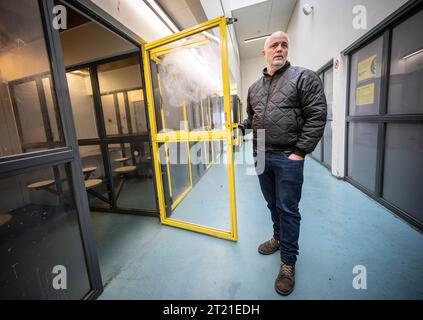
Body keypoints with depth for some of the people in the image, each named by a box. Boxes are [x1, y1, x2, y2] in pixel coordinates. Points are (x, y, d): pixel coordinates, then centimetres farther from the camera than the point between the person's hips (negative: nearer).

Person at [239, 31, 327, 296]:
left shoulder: (305, 77, -1)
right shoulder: (254, 87, 15)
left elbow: (317, 116, -9)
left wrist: (300, 152, -14)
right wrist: (240, 129, 4)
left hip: (288, 158, -5)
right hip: (260, 156, 5)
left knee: (288, 209, 3)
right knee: (273, 204, 19)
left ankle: (288, 261, 23)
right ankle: (279, 238, 43)